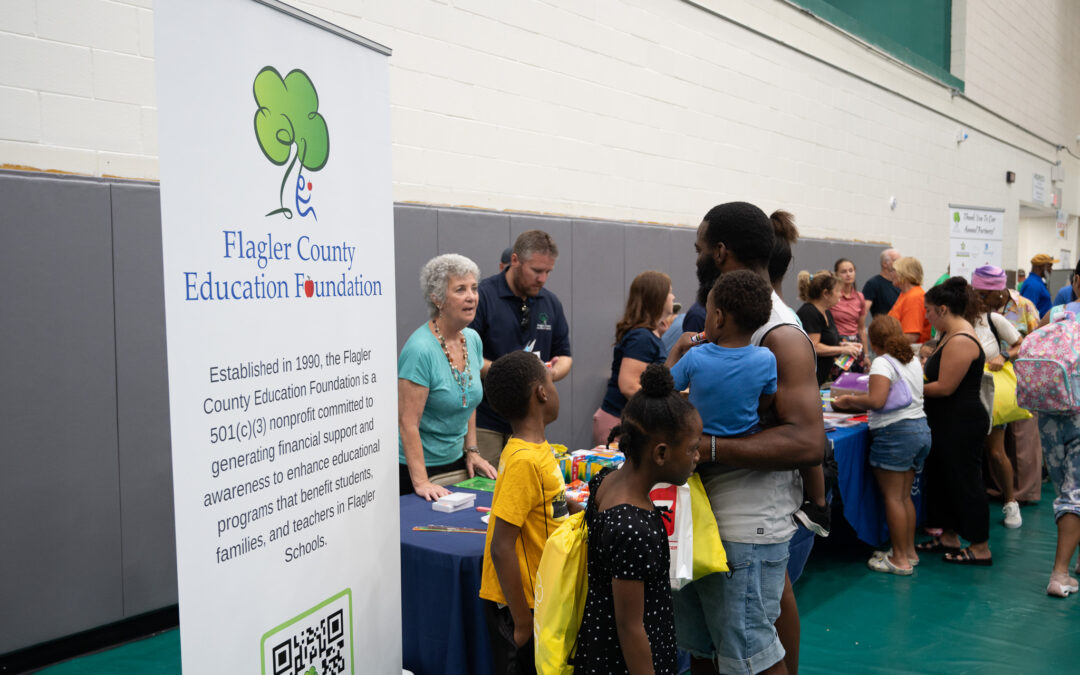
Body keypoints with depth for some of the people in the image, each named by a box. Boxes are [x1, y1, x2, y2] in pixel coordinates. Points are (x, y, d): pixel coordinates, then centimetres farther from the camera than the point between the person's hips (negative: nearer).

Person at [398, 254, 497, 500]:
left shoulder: (473, 339, 3)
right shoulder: (420, 349, -22)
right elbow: (407, 422, -23)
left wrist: (471, 451, 10)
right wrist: (421, 482, -25)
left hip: (456, 460, 7)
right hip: (417, 467, -7)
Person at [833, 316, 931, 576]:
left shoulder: (882, 363, -11)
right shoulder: (914, 361, 14)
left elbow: (876, 401, -22)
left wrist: (850, 400, -7)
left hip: (895, 432, -9)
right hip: (921, 428, 9)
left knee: (892, 497, -2)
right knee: (904, 496, 15)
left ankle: (900, 559, 1)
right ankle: (909, 551, 21)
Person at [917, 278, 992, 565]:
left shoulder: (961, 341, -22)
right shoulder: (952, 336, 12)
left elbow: (945, 387, -23)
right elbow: (939, 373, 16)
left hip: (962, 423, -11)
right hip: (949, 423, 11)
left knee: (965, 481, -1)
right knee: (942, 477, 17)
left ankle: (980, 548, 10)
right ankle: (949, 537, 29)